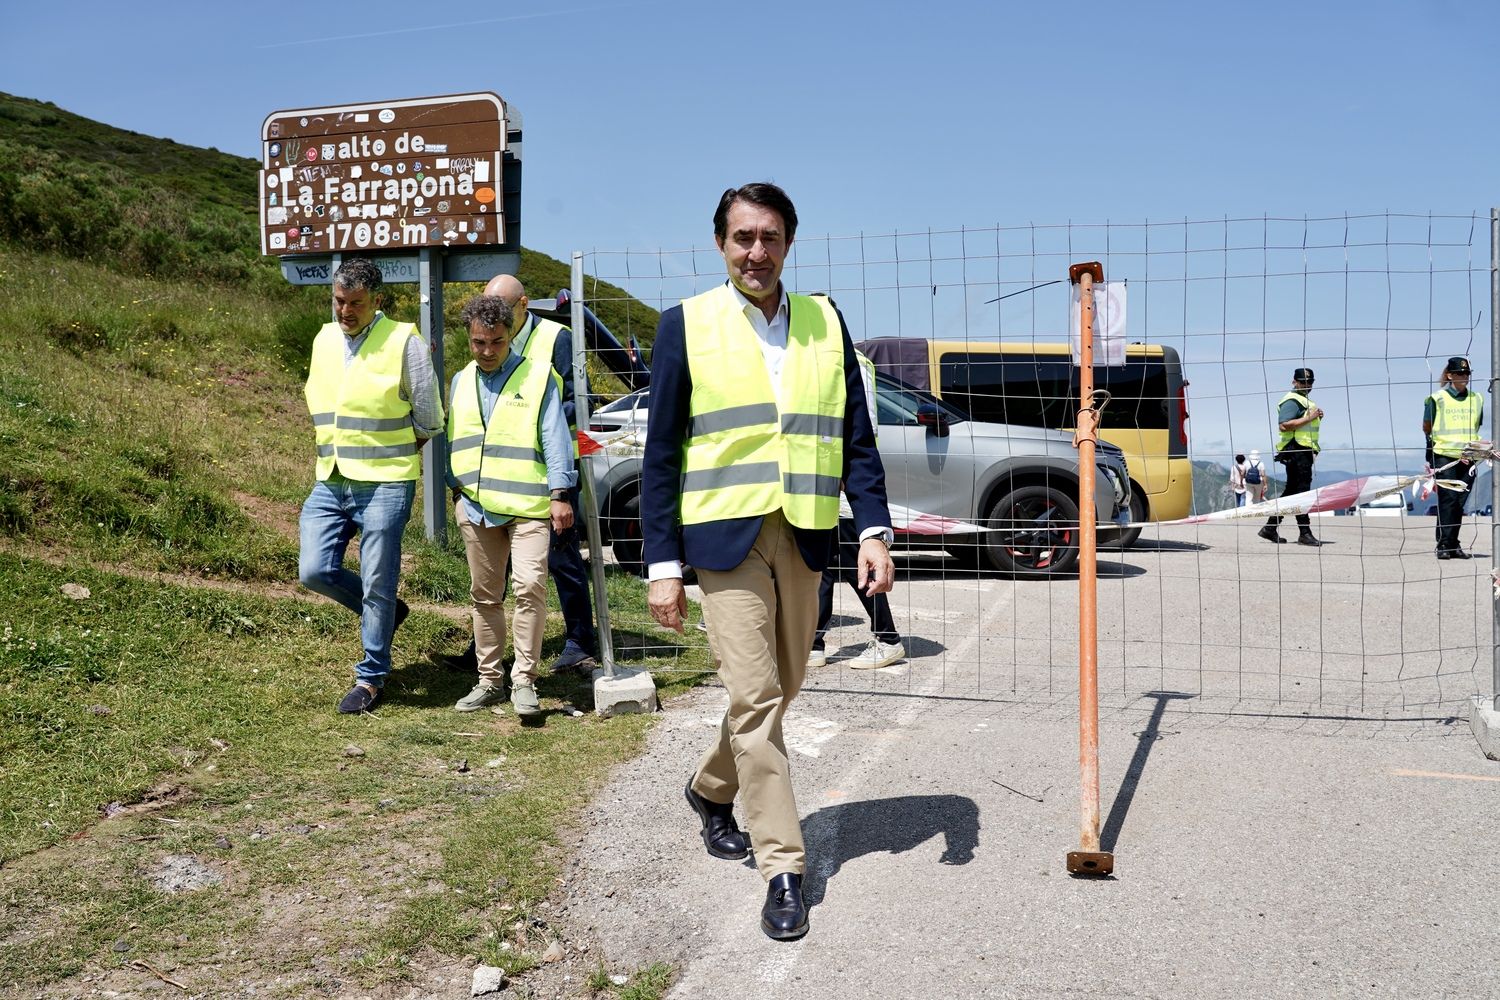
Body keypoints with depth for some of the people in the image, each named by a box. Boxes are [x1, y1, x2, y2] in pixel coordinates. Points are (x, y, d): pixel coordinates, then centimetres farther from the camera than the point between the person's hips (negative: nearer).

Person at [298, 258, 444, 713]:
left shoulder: (403, 341, -8)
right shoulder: (324, 339, 10)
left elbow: (429, 417, -2)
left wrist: (394, 452, 7)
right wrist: (337, 449, 16)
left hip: (385, 484, -6)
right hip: (331, 482, 6)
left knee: (377, 586, 0)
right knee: (315, 571, 0)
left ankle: (372, 677, 16)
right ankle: (385, 612, 26)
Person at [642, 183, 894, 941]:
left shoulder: (825, 321, 8)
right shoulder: (686, 325, 0)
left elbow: (855, 437, 8)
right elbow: (661, 454, 0)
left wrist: (872, 529, -4)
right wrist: (663, 565, -5)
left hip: (803, 536, 4)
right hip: (726, 535, -4)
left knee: (782, 688, 14)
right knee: (755, 699, -5)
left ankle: (710, 788, 40)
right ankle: (783, 869, 5)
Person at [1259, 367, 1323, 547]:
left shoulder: (1304, 401, 26)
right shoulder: (1292, 400, -9)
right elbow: (1284, 425, -22)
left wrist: (1317, 418, 13)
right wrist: (1309, 418, -21)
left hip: (1304, 451, 11)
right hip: (1296, 450, -11)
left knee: (1291, 491, 10)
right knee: (1302, 491, -11)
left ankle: (1269, 528, 13)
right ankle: (1305, 533, -10)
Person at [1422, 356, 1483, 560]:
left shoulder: (1476, 399, 14)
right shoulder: (1437, 399, 0)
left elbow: (1477, 428, 21)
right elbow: (1427, 428, 4)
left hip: (1467, 458, 4)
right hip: (1443, 456, -4)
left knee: (1460, 502, 5)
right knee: (1447, 499, -11)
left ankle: (1453, 544, 11)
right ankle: (1443, 545, -9)